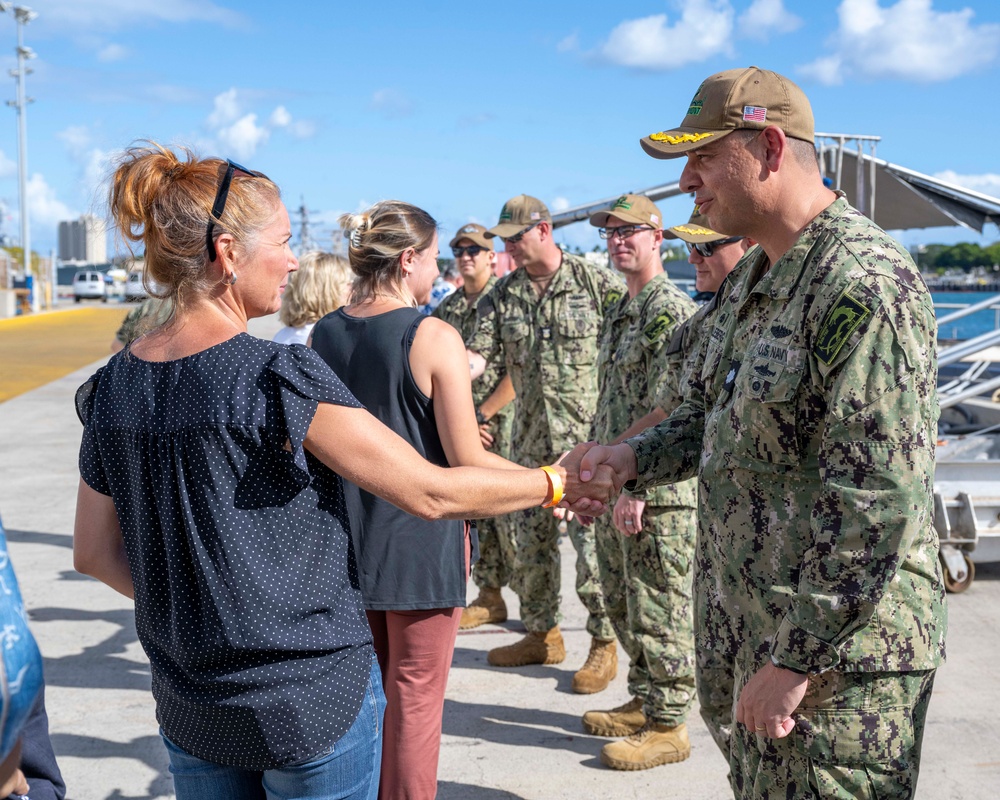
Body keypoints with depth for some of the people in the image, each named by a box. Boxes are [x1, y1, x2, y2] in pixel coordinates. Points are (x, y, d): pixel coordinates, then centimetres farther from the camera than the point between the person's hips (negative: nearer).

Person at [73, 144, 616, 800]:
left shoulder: (114, 386, -1)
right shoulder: (279, 378, -21)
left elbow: (95, 553, 7)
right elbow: (430, 492, -16)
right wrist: (558, 483, -3)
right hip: (313, 702, -6)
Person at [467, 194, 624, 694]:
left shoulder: (597, 283, -4)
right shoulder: (502, 296, 8)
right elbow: (477, 356, 1)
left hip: (587, 440, -5)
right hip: (529, 441, 5)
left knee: (594, 541, -4)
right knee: (532, 541, 13)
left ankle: (604, 643, 10)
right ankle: (541, 634, 29)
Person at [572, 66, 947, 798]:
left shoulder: (864, 284, -20)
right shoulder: (755, 279, 12)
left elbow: (878, 498, -25)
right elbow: (717, 412, 23)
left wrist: (797, 656, -22)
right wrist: (635, 458, 4)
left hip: (840, 650, -9)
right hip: (768, 632, 10)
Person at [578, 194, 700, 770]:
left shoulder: (674, 312, -14)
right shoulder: (619, 313, 16)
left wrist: (637, 487, -24)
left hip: (658, 491, -10)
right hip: (617, 486, 10)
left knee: (659, 610, -1)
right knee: (622, 603, 18)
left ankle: (668, 726, 10)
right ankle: (643, 702, 32)